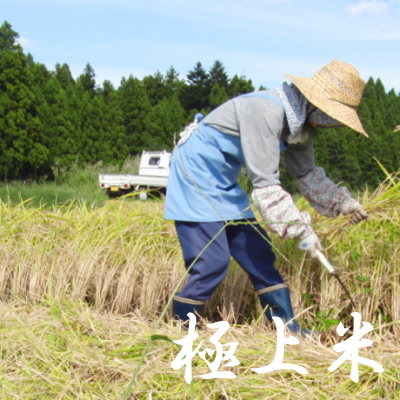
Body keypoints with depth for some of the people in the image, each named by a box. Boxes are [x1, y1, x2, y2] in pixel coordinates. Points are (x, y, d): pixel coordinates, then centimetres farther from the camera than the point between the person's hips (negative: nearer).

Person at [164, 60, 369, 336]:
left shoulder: (299, 121, 3)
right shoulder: (266, 112, -27)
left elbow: (307, 173, 17)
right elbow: (266, 184, -28)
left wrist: (342, 203, 7)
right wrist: (301, 228, -24)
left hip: (224, 186, 9)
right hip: (195, 175, -9)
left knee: (258, 255, 8)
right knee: (212, 263, -14)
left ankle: (289, 329, 15)